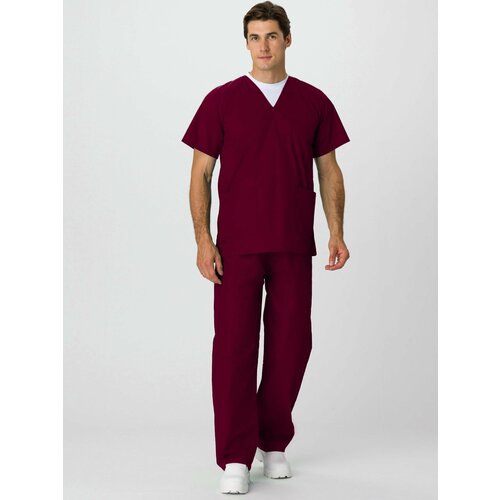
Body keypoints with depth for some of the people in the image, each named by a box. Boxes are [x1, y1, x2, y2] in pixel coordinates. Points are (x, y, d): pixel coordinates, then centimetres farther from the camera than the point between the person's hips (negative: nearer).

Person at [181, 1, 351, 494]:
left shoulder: (313, 102, 7)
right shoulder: (222, 100, 1)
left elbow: (329, 171, 9)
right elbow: (200, 173, 0)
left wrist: (336, 232, -2)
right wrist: (202, 239, -9)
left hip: (293, 245, 2)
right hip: (237, 245, -2)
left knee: (291, 345, 6)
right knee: (234, 346, -4)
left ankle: (273, 443, 22)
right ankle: (235, 458, 2)